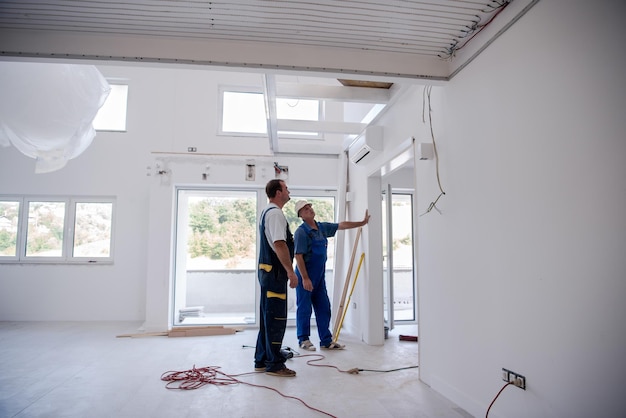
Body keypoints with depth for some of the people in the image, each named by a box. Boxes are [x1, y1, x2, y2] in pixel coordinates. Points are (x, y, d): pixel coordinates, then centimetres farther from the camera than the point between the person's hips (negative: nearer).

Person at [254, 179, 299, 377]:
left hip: (267, 271, 11)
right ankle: (274, 364, 5)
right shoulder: (275, 213, -15)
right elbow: (279, 245, -24)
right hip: (275, 272, -11)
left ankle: (262, 360, 23)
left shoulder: (267, 212, 18)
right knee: (276, 318, -4)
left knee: (267, 317, 15)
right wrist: (291, 271, -22)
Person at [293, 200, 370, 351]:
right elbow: (298, 256, -18)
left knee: (324, 308, 9)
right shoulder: (301, 232, -14)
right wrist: (305, 278, -20)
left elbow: (342, 225, 17)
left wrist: (362, 222, 18)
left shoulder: (322, 227, 8)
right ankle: (303, 340, 17)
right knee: (304, 309, 3)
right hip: (305, 276, -7)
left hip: (320, 276, 7)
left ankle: (326, 341, 17)